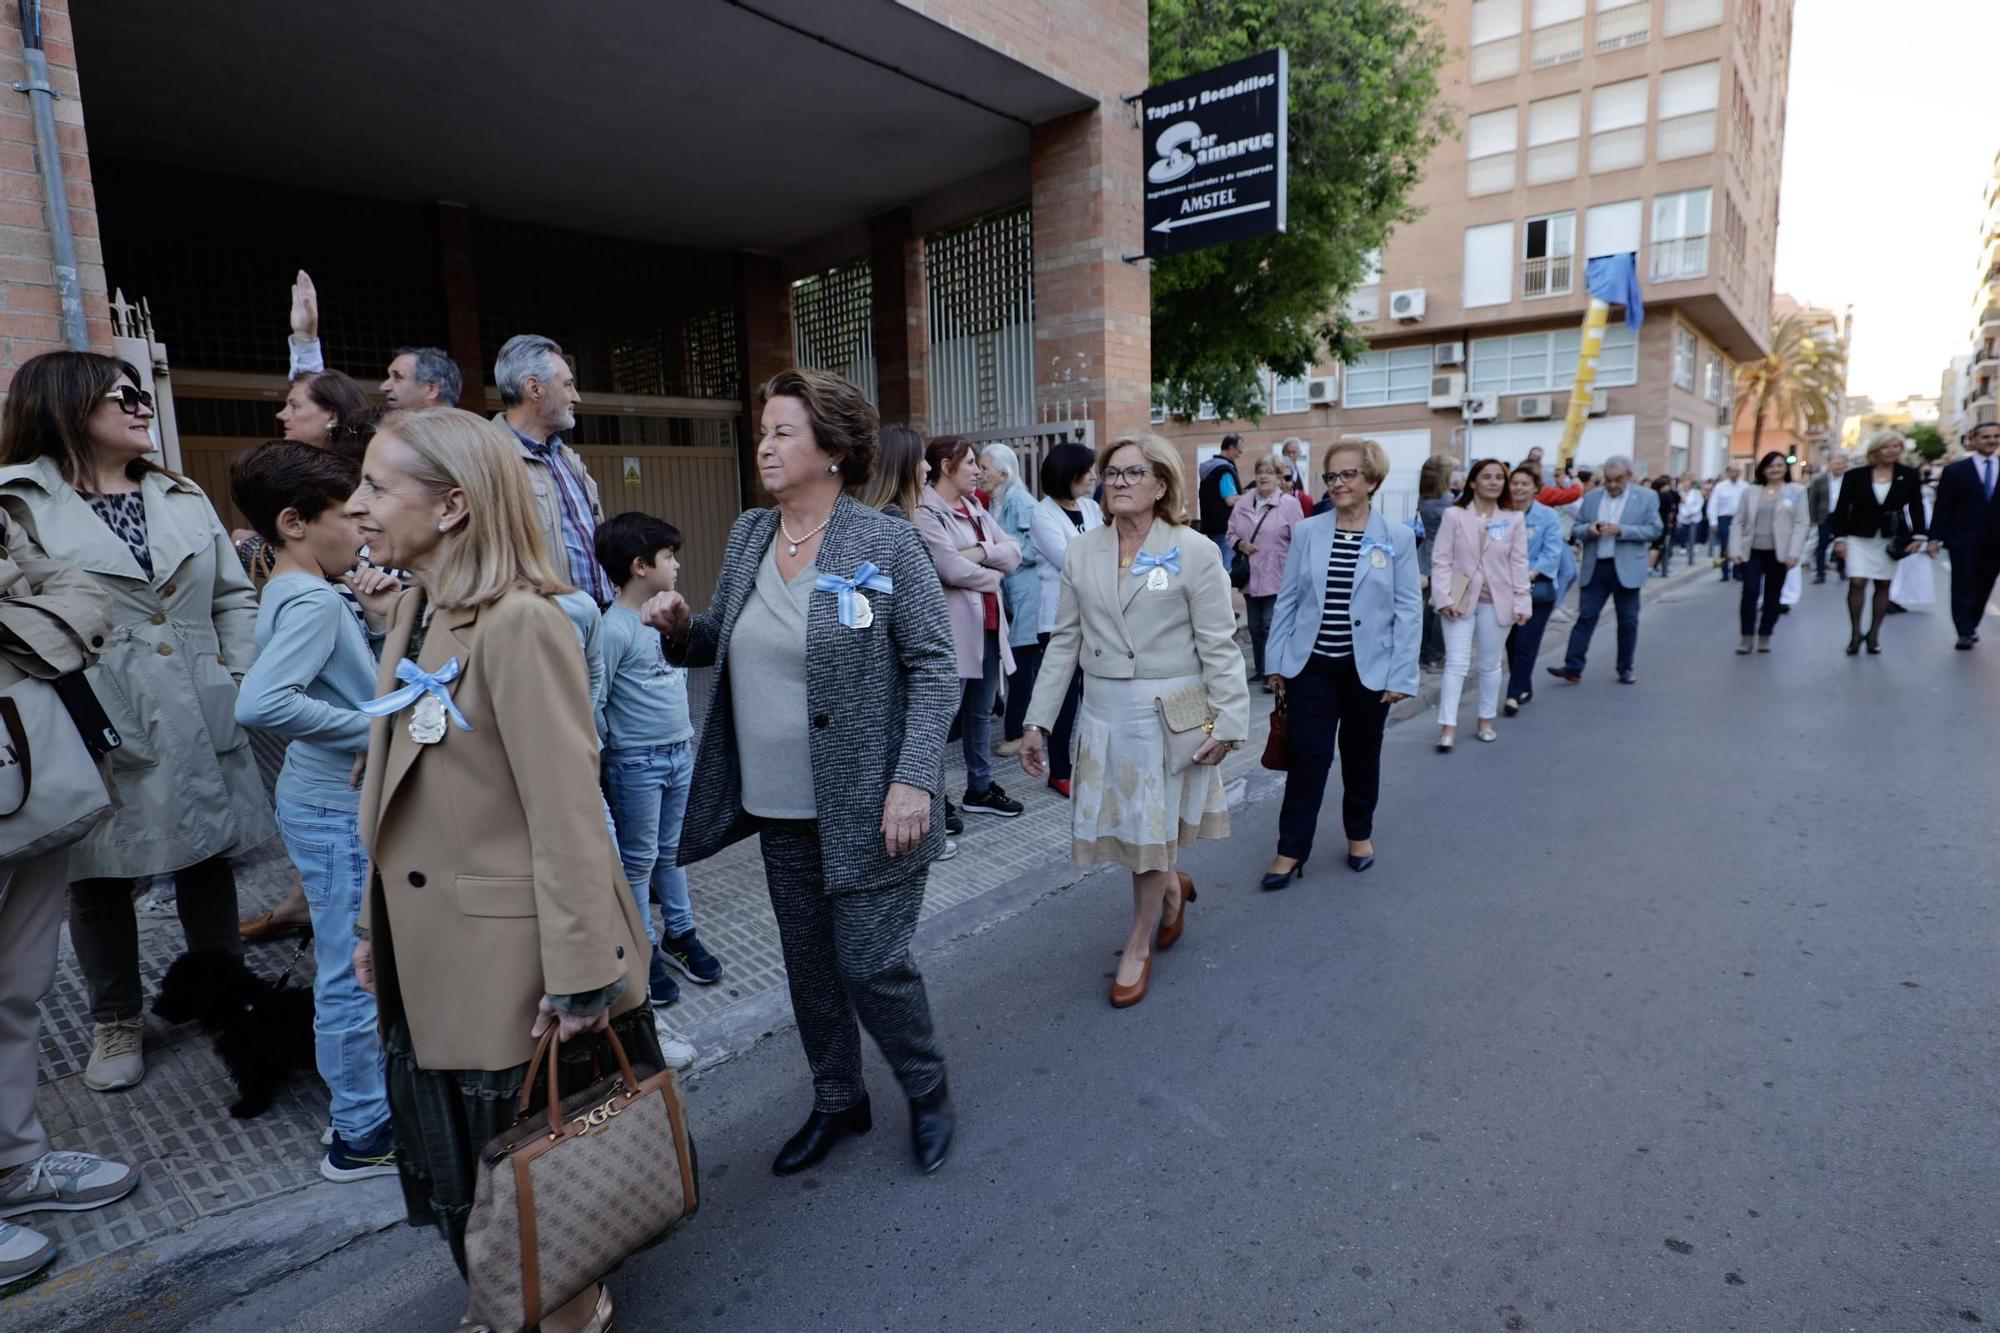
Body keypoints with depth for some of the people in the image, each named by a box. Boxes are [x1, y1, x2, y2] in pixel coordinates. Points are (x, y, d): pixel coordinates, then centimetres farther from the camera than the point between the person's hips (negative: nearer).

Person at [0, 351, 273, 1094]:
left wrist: (242, 684, 2)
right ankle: (115, 1023, 29)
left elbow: (234, 596, 12)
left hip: (199, 724, 4)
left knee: (209, 860, 14)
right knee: (100, 877, 11)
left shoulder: (183, 497, 11)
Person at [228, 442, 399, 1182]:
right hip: (340, 811, -10)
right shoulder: (314, 601, -20)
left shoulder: (296, 595, 9)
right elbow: (260, 702, -33)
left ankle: (368, 1101, 38)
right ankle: (362, 1136, 18)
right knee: (355, 974, 3)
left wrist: (378, 622, 2)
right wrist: (375, 730, -27)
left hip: (334, 804, 10)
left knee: (357, 968, 21)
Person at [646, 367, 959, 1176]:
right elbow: (724, 641, 16)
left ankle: (927, 1093, 32)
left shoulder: (887, 545, -12)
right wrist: (680, 627, -6)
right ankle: (837, 1103, 41)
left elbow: (934, 667, -12)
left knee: (871, 965, 2)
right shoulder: (748, 536, 6)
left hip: (866, 807, -6)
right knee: (809, 969, 18)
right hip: (781, 807, 6)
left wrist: (914, 779, -20)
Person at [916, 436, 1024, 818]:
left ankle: (980, 787, 29)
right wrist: (993, 576, -4)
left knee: (981, 711, 16)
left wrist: (979, 552, -11)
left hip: (989, 623, 8)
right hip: (954, 626, -8)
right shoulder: (925, 512, -10)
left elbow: (1013, 551, 7)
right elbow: (952, 569, -20)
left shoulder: (975, 507, 15)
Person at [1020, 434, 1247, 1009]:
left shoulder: (1195, 553, -6)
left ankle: (1139, 946, 28)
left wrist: (1227, 721, -10)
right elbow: (1064, 642, 6)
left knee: (1150, 834, 6)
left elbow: (1219, 646, -5)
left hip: (1169, 714, -4)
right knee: (1113, 828, 11)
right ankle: (1172, 887, 43)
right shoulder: (1082, 553, 5)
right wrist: (1037, 722, 4)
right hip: (1103, 714, 4)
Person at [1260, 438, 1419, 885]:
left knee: (1361, 757, 15)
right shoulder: (1306, 531, 0)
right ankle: (1291, 849, 11)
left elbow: (1409, 610, -4)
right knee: (1307, 758, 1)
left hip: (1368, 668, 0)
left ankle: (1360, 835, 36)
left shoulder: (1397, 538, -4)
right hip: (1311, 666, 0)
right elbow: (1287, 599, 3)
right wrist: (1278, 661, 2)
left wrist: (1400, 675, -8)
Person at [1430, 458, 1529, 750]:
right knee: (1456, 664, -5)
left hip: (1496, 601, 2)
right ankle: (1448, 727, -4)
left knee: (1490, 665, 14)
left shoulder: (1514, 519, 1)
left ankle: (1486, 721, 28)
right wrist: (1444, 597, -13)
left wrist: (1522, 602, -3)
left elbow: (1519, 563, 2)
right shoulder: (1454, 515, -5)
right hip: (1461, 598, -2)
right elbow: (1441, 559, -6)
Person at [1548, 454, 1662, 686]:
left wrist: (1621, 530, -19)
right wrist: (1588, 529, -13)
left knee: (1628, 621, 7)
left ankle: (1626, 668, 19)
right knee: (1586, 616, -1)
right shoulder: (1591, 497, 8)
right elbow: (1576, 529, 9)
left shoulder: (1647, 497, 1)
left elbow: (1654, 530, -5)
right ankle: (1573, 667, -2)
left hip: (1626, 569, -2)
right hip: (1595, 568, 2)